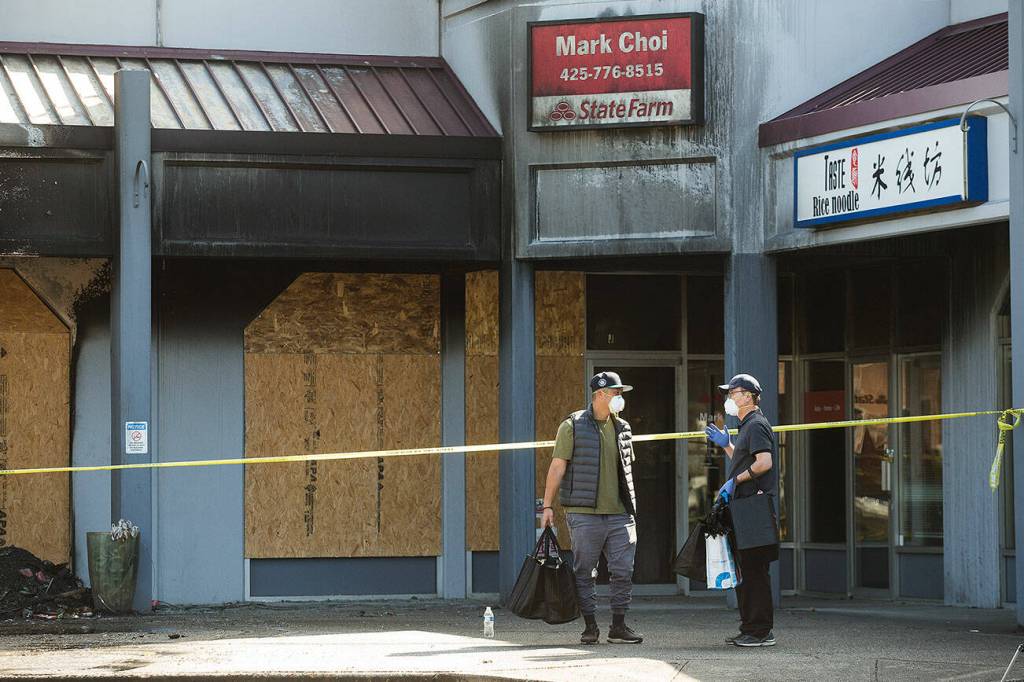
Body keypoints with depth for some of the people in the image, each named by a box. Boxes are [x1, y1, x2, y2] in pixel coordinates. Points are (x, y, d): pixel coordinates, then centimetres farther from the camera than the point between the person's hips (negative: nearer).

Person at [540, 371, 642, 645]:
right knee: (585, 572, 0)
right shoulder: (573, 426, -1)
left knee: (623, 571, -2)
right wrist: (548, 505, -6)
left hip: (619, 514, 5)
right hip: (585, 515, -5)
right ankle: (590, 626, 7)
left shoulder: (622, 428, 15)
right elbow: (557, 466, -2)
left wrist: (632, 508, 21)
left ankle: (618, 627, 5)